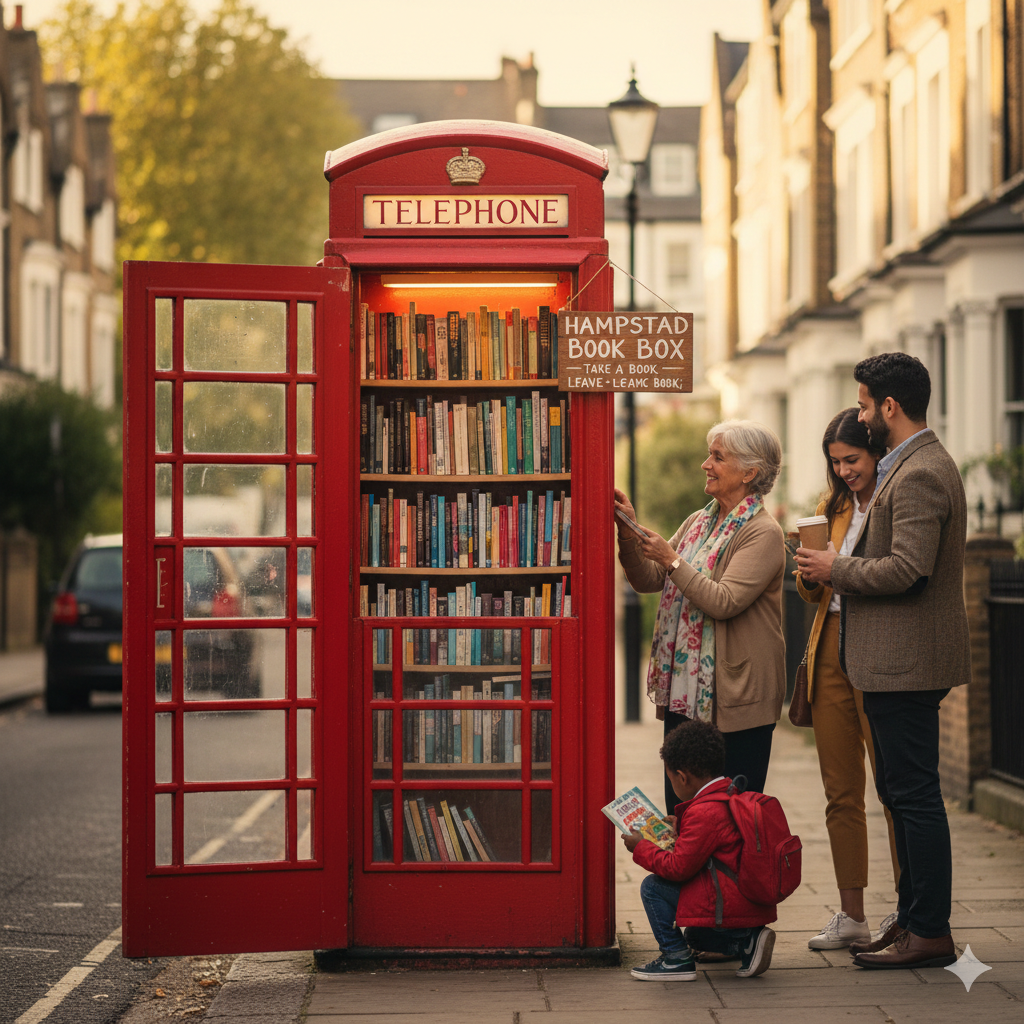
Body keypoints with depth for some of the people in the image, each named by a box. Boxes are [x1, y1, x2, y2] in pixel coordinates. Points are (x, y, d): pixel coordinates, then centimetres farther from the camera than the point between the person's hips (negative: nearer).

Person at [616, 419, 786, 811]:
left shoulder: (763, 533, -11)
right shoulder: (698, 522, 14)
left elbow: (724, 602, -21)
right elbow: (649, 581, 12)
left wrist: (671, 559, -18)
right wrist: (630, 534, -2)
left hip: (736, 697, -8)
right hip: (684, 690, 8)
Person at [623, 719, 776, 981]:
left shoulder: (704, 812, -20)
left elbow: (678, 868, -17)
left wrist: (640, 848, -4)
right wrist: (681, 828, 30)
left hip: (729, 904, -10)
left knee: (653, 887, -7)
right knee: (694, 936, 31)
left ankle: (677, 959, -2)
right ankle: (747, 942, 13)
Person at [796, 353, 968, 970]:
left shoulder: (919, 475, -18)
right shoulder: (920, 465, 17)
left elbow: (907, 569, -26)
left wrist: (836, 569, -13)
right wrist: (841, 567, 14)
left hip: (907, 662, -11)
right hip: (898, 660, 11)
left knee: (915, 796, -6)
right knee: (899, 792, 15)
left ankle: (931, 932, -2)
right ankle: (914, 919, 22)